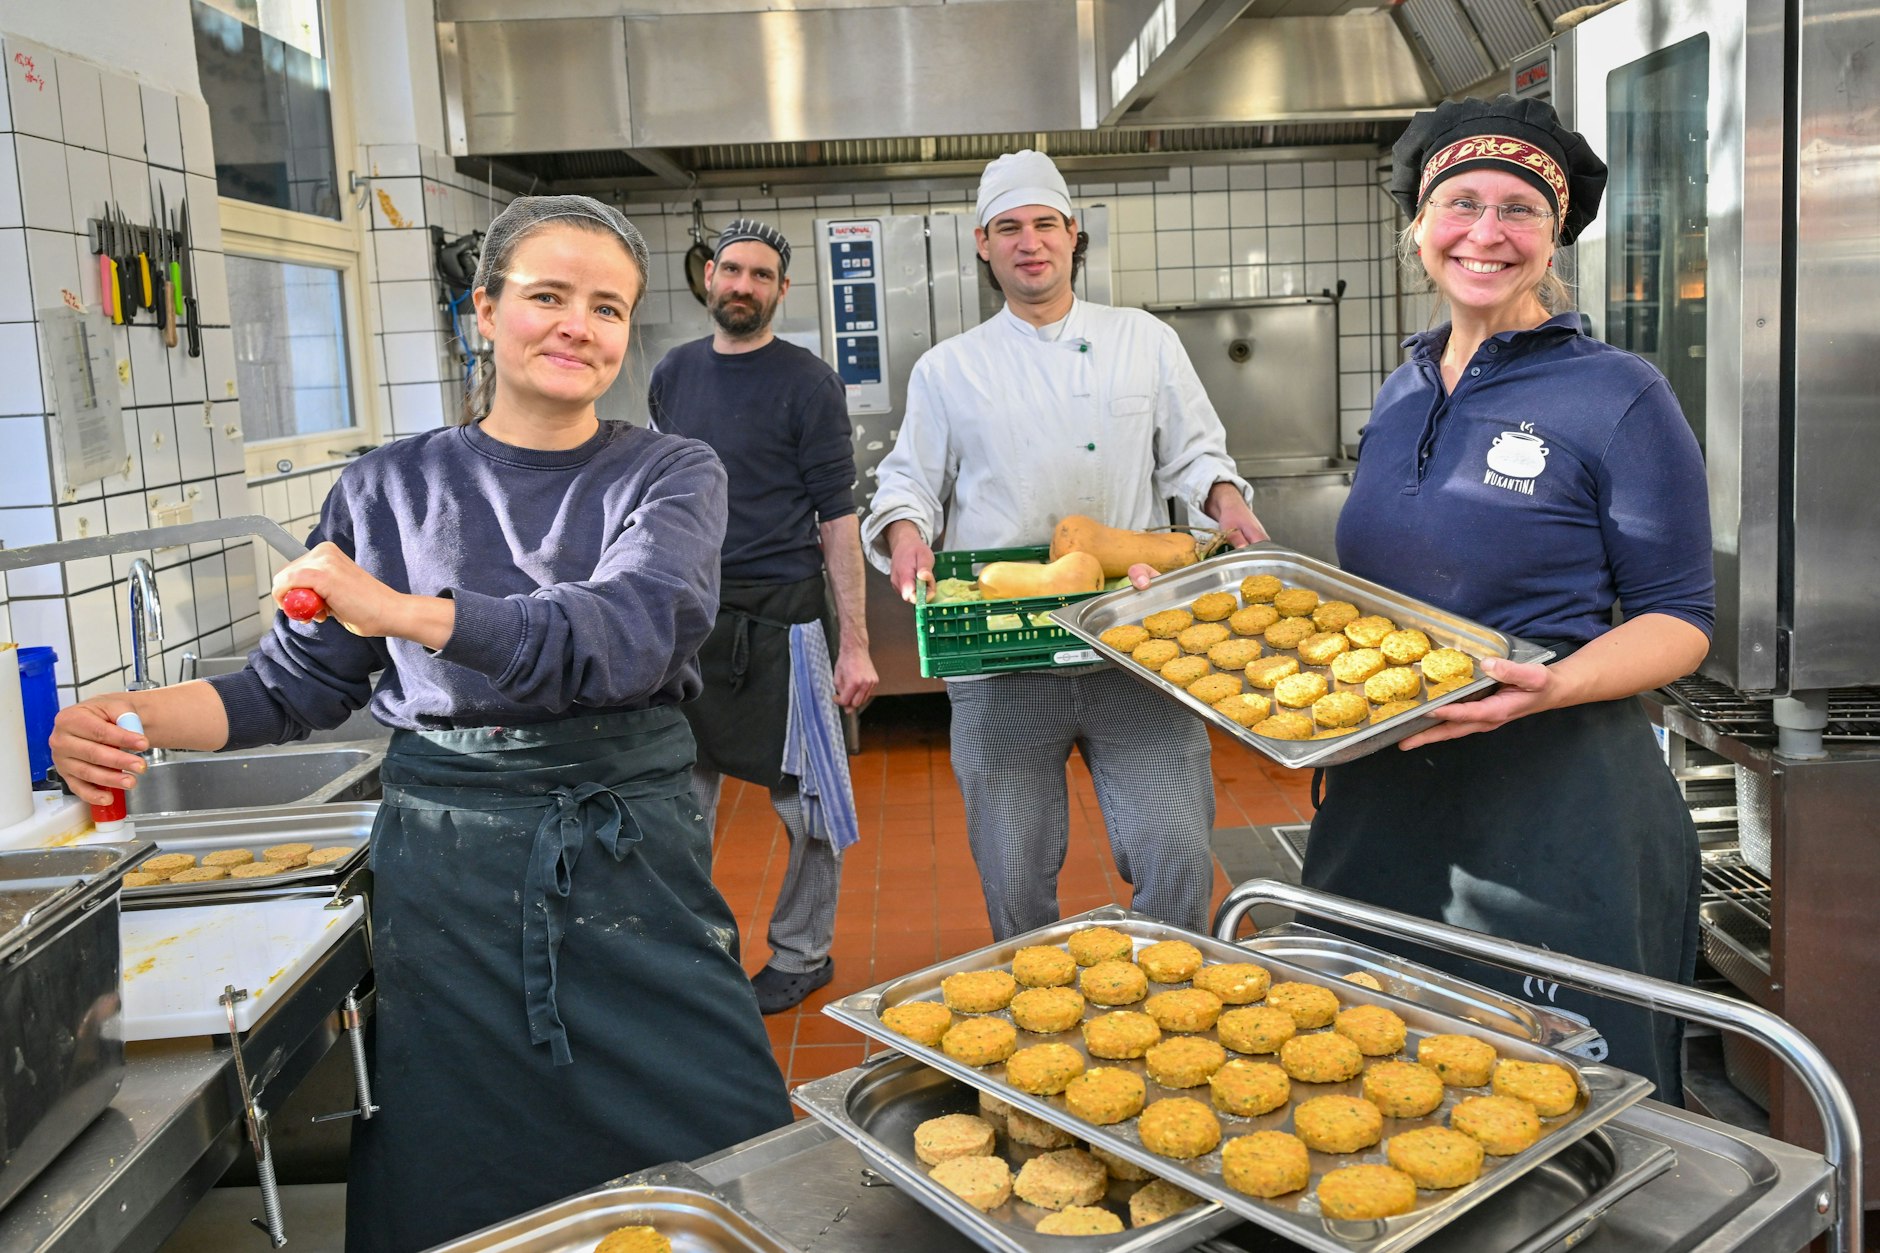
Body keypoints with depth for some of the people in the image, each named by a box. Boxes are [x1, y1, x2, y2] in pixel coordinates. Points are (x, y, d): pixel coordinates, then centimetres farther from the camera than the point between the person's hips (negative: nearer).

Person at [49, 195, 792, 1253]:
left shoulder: (672, 476, 0)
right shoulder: (390, 489, 5)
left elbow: (632, 631, -19)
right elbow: (301, 682, 9)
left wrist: (405, 612, -27)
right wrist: (140, 717, -9)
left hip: (637, 849, 0)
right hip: (448, 863, 1)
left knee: (730, 1167, 7)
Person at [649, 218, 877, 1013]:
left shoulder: (806, 383, -5)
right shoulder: (672, 375, 10)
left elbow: (837, 515, -8)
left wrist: (855, 642, -13)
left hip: (779, 616, -4)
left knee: (804, 797, 5)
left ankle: (802, 954, 22)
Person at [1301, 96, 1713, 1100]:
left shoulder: (1618, 398, -9)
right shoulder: (1404, 395, 10)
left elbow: (1678, 620, -7)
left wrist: (1552, 687, -26)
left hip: (1556, 803, -6)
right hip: (1383, 789, 6)